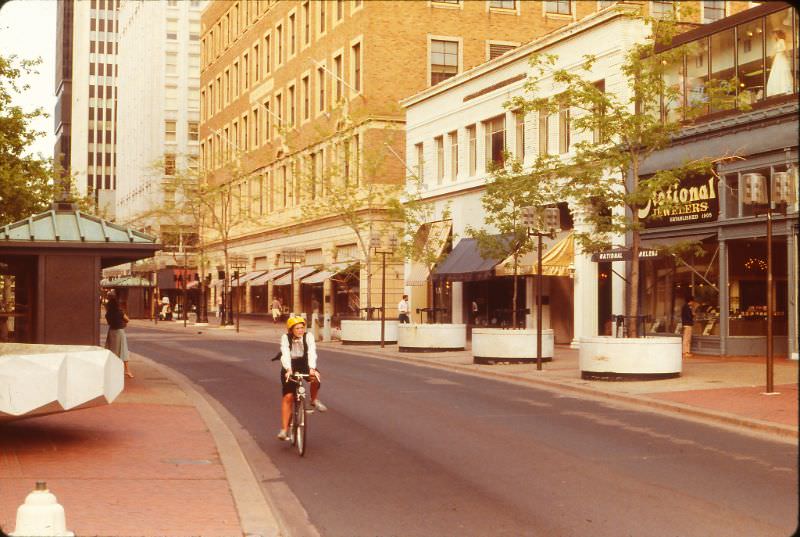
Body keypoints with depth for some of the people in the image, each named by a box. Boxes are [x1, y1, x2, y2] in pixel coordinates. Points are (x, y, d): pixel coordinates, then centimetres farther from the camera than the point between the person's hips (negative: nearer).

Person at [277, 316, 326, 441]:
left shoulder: (308, 337, -16)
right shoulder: (286, 338, -18)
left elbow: (311, 353, -29)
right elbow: (285, 354, -31)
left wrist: (312, 368, -45)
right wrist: (288, 370, -47)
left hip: (304, 365, 1)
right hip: (289, 367, -1)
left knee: (316, 377, -31)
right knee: (288, 397, -12)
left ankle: (314, 400, -2)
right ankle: (284, 429, -8)